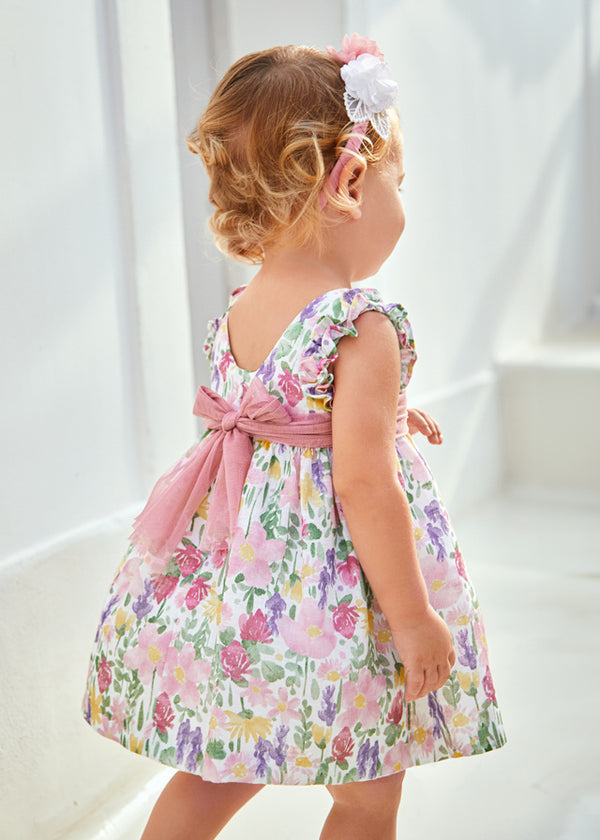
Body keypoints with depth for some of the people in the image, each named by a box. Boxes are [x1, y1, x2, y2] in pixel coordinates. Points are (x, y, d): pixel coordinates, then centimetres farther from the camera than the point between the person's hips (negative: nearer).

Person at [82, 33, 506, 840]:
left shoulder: (237, 313, 2)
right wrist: (412, 616, -16)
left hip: (233, 593, 7)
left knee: (215, 775, 23)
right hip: (336, 612, -7)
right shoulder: (364, 326, -22)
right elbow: (364, 486, -24)